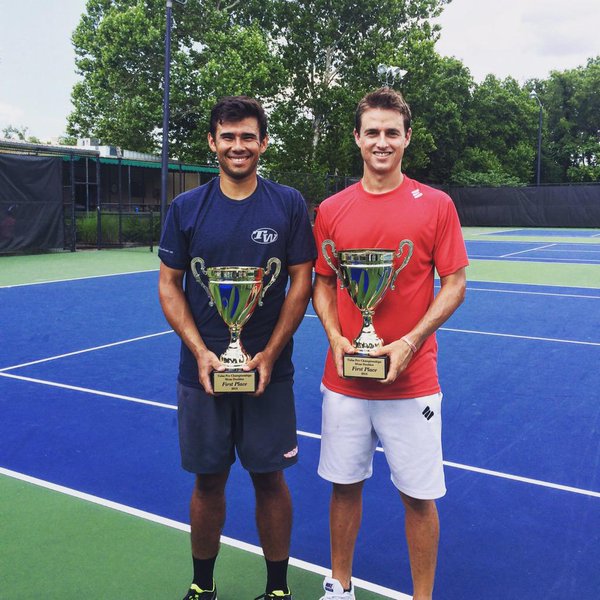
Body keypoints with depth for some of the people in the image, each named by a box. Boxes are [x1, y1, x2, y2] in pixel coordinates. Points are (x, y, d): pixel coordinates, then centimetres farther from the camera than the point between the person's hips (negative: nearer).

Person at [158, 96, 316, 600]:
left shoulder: (289, 204, -1)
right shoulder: (186, 208, 2)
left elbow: (301, 282, -2)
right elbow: (169, 285, 3)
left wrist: (270, 354, -11)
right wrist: (200, 352, -9)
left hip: (269, 371, -1)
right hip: (202, 371, 1)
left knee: (270, 479, 8)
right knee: (208, 480, 11)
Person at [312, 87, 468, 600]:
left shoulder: (436, 205, -3)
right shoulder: (331, 210, 5)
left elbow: (454, 284, -3)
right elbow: (323, 283, 11)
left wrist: (410, 343, -15)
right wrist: (335, 337, -7)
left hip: (412, 380, -2)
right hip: (344, 379, 3)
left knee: (419, 495, 6)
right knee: (345, 485, 14)